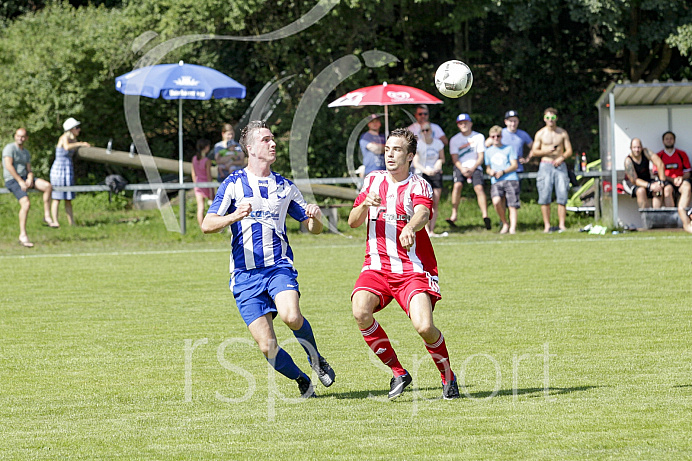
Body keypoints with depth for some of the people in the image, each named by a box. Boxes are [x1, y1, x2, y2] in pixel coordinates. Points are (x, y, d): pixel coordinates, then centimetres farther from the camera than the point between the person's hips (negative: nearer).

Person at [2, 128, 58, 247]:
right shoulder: (10, 148, -7)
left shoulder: (26, 153, 18)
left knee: (47, 186, -14)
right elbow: (9, 166, -17)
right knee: (26, 203, -26)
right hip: (12, 180, -7)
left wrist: (30, 179, -11)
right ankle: (23, 235, -24)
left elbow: (29, 170, 14)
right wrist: (20, 181, -21)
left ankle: (47, 217, -5)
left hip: (24, 178, 7)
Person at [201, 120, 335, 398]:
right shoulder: (233, 184, 4)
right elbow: (207, 225, -5)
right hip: (245, 275, -1)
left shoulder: (285, 187, 15)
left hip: (279, 266, 1)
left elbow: (313, 228, 20)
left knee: (291, 316, -30)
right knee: (267, 346, -9)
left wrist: (315, 216, -4)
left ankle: (315, 358, -2)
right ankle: (302, 381, 16)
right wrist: (233, 216, -24)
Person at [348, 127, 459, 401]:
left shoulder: (418, 185, -2)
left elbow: (422, 213, -24)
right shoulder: (373, 181, 12)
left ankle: (448, 377, 6)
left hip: (413, 269, -3)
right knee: (361, 312, -26)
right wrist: (365, 205, -13)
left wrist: (410, 227, -47)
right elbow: (353, 222, 10)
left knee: (424, 326, -23)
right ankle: (398, 373, -9)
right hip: (376, 266, 3)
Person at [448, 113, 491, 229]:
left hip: (475, 167, -1)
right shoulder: (454, 139, 8)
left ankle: (485, 216, -30)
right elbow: (455, 158, 2)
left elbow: (481, 157, 2)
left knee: (479, 187, -23)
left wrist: (472, 168, -13)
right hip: (460, 167, 1)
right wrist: (462, 169, -16)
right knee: (457, 185, -25)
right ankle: (454, 216, -24)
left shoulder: (479, 137, 5)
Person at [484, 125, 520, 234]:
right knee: (496, 201, -24)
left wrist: (503, 172, -11)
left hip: (511, 180, -1)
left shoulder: (509, 149, 11)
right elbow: (487, 168, 21)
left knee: (512, 205, -12)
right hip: (496, 182, 1)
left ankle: (512, 227, -12)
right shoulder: (488, 151, 19)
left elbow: (514, 165, 4)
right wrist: (490, 171, -4)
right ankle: (505, 224, -7)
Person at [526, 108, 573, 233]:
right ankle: (547, 225, -3)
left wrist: (562, 157, -11)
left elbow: (569, 151, 9)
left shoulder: (562, 133, 8)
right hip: (545, 165, -1)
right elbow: (534, 152, 6)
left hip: (560, 165, 1)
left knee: (562, 195, -8)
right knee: (545, 196, -7)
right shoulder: (540, 134, 6)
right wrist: (546, 151, -12)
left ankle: (561, 225, -5)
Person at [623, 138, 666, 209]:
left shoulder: (645, 152, -13)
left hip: (646, 180, 4)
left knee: (658, 190, -26)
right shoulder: (628, 161, -21)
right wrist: (650, 186, -35)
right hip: (631, 183, -4)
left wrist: (661, 182, -26)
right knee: (641, 191, -37)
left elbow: (660, 164, -18)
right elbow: (634, 180, -24)